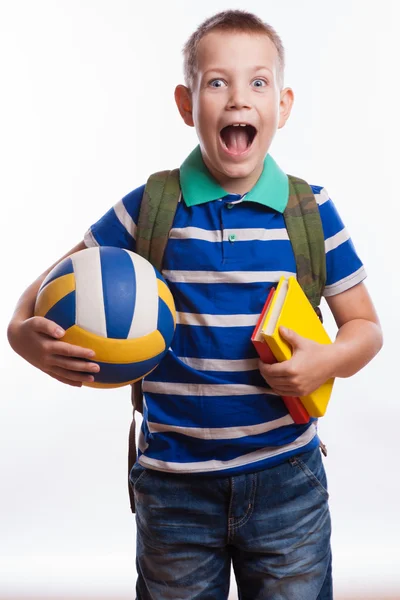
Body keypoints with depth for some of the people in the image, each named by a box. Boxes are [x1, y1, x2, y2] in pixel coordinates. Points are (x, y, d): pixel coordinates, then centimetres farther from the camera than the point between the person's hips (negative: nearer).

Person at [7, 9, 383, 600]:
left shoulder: (310, 211, -3)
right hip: (174, 486, 0)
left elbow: (365, 326, 4)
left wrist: (326, 361, -16)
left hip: (286, 479, 1)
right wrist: (24, 330, -19)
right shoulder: (149, 208, -5)